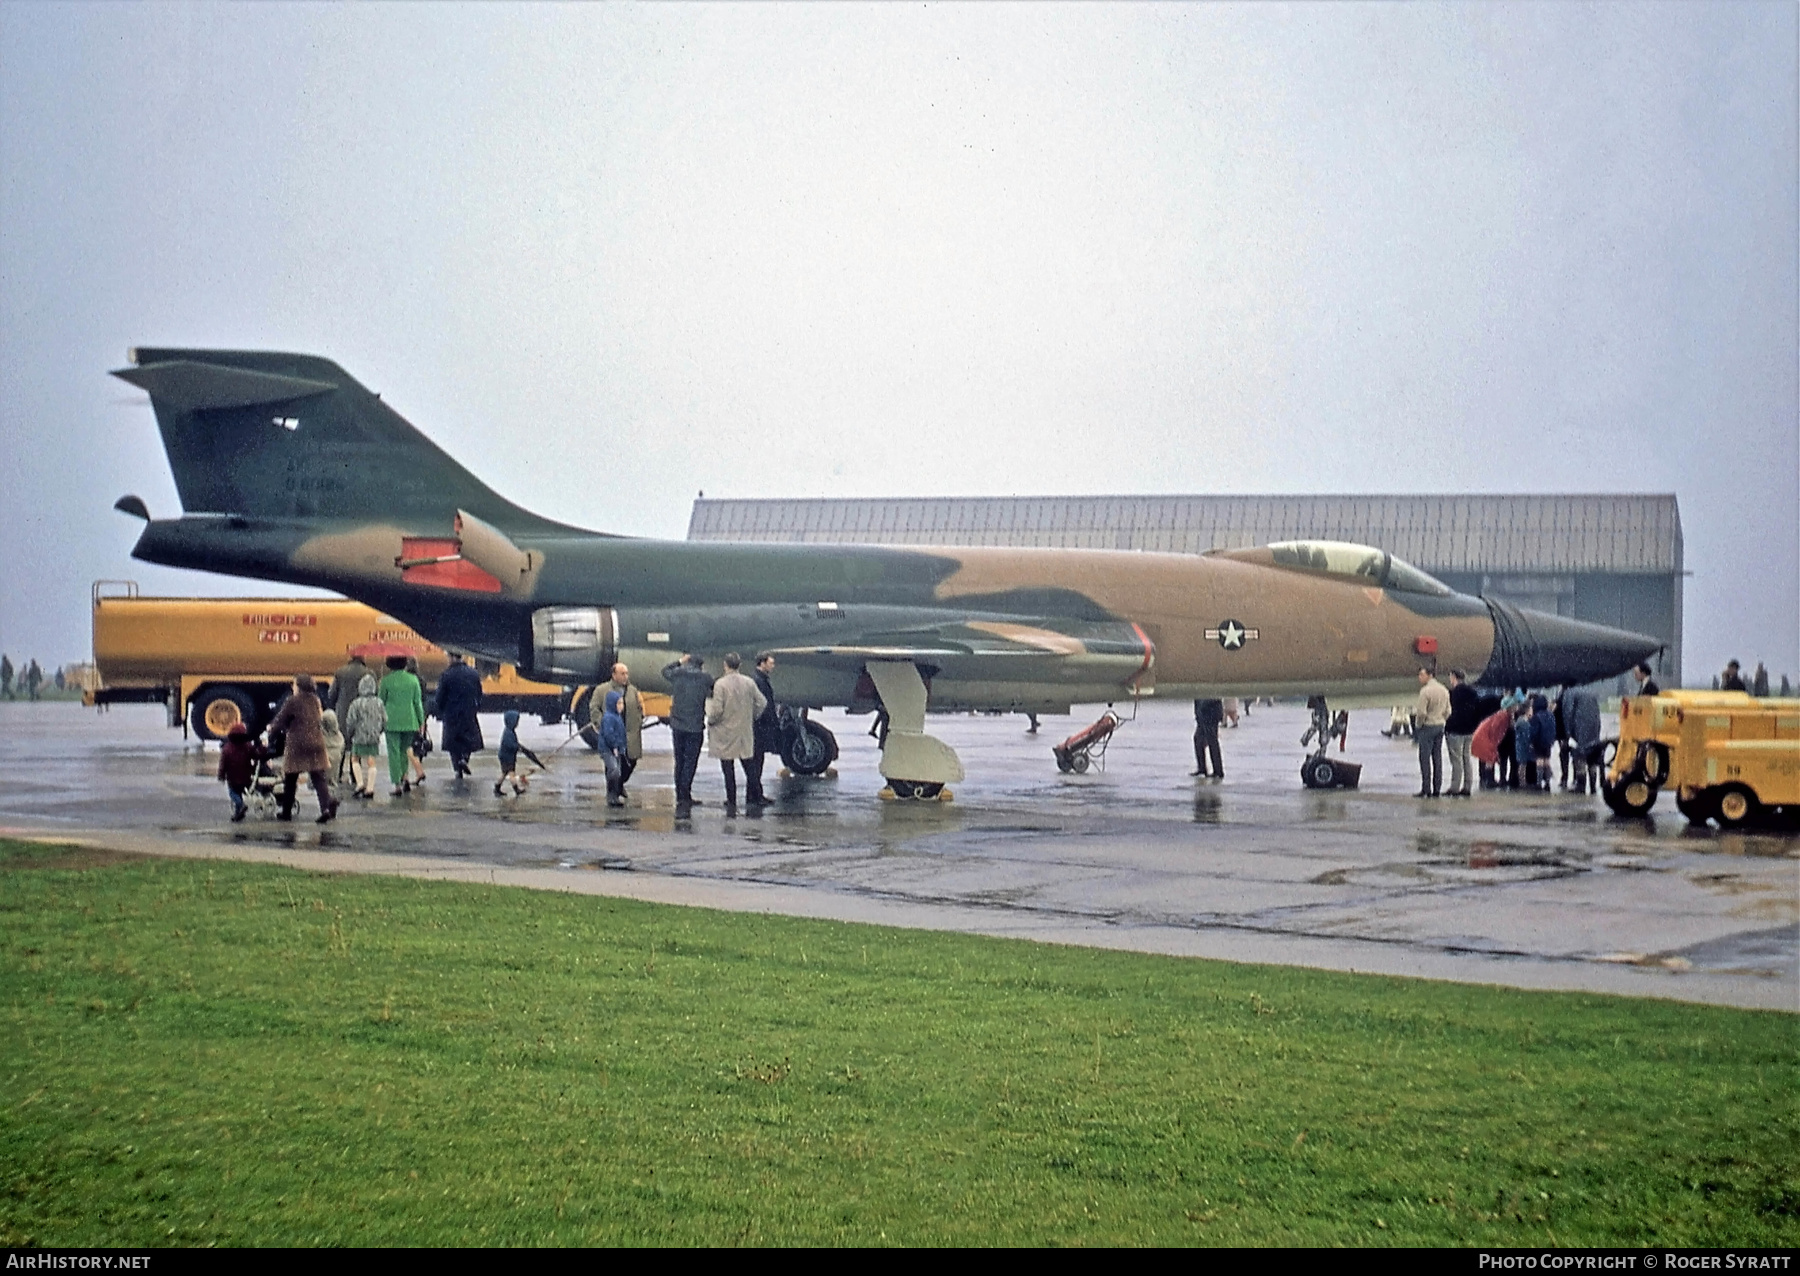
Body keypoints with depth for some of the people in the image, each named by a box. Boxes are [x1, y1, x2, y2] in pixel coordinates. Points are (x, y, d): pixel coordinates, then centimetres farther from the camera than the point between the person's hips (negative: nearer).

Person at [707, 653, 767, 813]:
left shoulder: (720, 684, -15)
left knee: (728, 769, 2)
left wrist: (710, 721, 1)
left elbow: (717, 709, -19)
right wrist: (752, 717, 17)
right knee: (748, 765, 14)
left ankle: (732, 802, 4)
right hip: (745, 732, 4)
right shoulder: (748, 683, -1)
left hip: (725, 733, -4)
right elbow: (762, 702, 2)